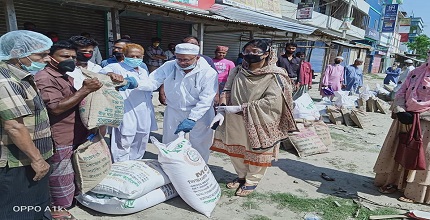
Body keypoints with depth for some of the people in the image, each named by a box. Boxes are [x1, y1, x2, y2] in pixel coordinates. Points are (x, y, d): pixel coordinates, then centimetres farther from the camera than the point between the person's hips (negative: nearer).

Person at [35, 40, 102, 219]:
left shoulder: (66, 76, 15)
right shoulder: (44, 78, -18)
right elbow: (56, 108, -26)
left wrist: (88, 88, 10)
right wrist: (85, 90, -27)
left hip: (76, 136, 10)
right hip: (59, 140, -10)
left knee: (73, 172, 23)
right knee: (60, 176, 5)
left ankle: (73, 195, 41)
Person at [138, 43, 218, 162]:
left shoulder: (208, 72, -17)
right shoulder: (169, 66, -7)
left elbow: (205, 100, -20)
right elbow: (153, 82, -12)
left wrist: (191, 119, -27)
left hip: (199, 113, -2)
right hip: (174, 112, 3)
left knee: (199, 145, 9)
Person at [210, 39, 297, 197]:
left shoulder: (275, 76, -14)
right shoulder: (238, 72, 1)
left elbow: (271, 101, -23)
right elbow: (226, 91, 3)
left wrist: (239, 108, -25)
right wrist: (222, 111, -16)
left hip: (259, 124, -4)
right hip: (235, 122, 5)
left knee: (257, 153, 11)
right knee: (235, 150, 19)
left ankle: (252, 181, 36)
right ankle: (241, 176, 43)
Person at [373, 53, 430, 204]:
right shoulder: (416, 72, 9)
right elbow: (401, 93, 9)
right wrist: (400, 111, -7)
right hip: (404, 120, 5)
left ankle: (415, 192, 17)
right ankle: (393, 181, 29)